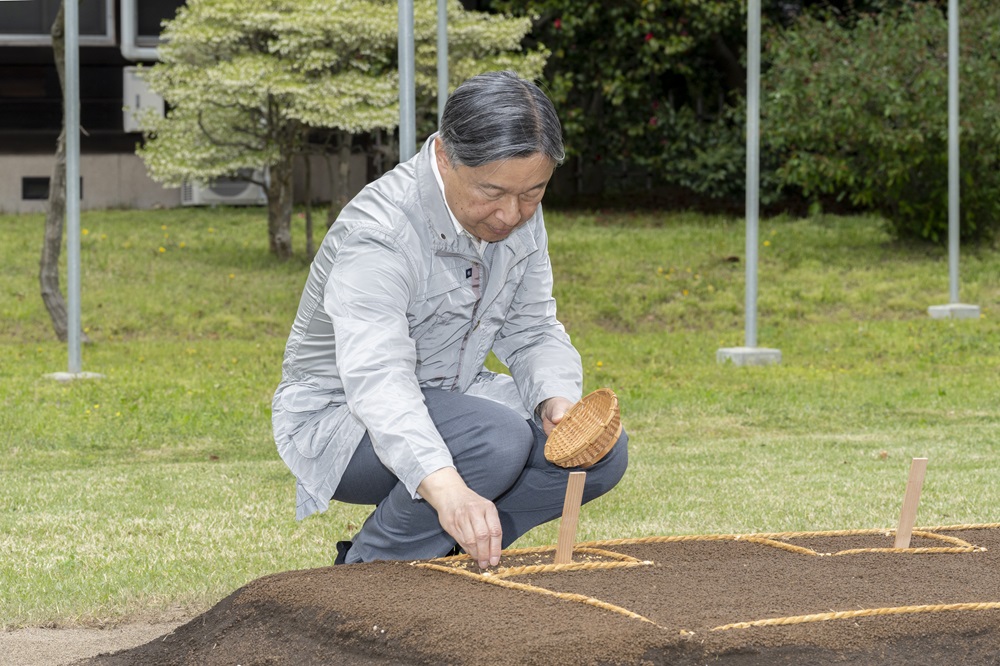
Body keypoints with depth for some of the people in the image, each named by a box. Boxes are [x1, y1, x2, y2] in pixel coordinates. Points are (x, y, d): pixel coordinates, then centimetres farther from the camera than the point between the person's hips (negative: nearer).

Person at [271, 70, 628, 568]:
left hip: (448, 397, 8)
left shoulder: (520, 215, -5)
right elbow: (377, 380, -42)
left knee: (603, 450, -11)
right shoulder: (378, 233, -30)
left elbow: (533, 333, 3)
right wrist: (446, 487, -58)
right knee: (499, 439, -34)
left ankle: (449, 550, 0)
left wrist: (558, 399, -22)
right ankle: (366, 571, -14)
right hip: (340, 413, -8)